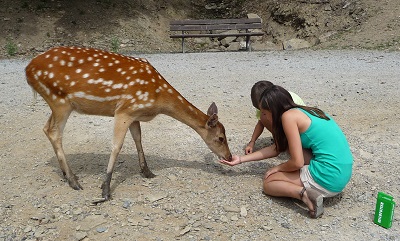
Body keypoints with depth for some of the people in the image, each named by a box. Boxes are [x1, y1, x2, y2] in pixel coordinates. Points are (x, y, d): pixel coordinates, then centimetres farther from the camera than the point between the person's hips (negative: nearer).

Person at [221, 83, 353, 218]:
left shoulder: (289, 116, -12)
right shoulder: (303, 111, 15)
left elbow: (297, 162, -15)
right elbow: (276, 148, 20)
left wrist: (277, 168, 7)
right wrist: (241, 159, 23)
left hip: (329, 180, -9)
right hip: (344, 174, 9)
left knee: (268, 183, 7)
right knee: (288, 143, 21)